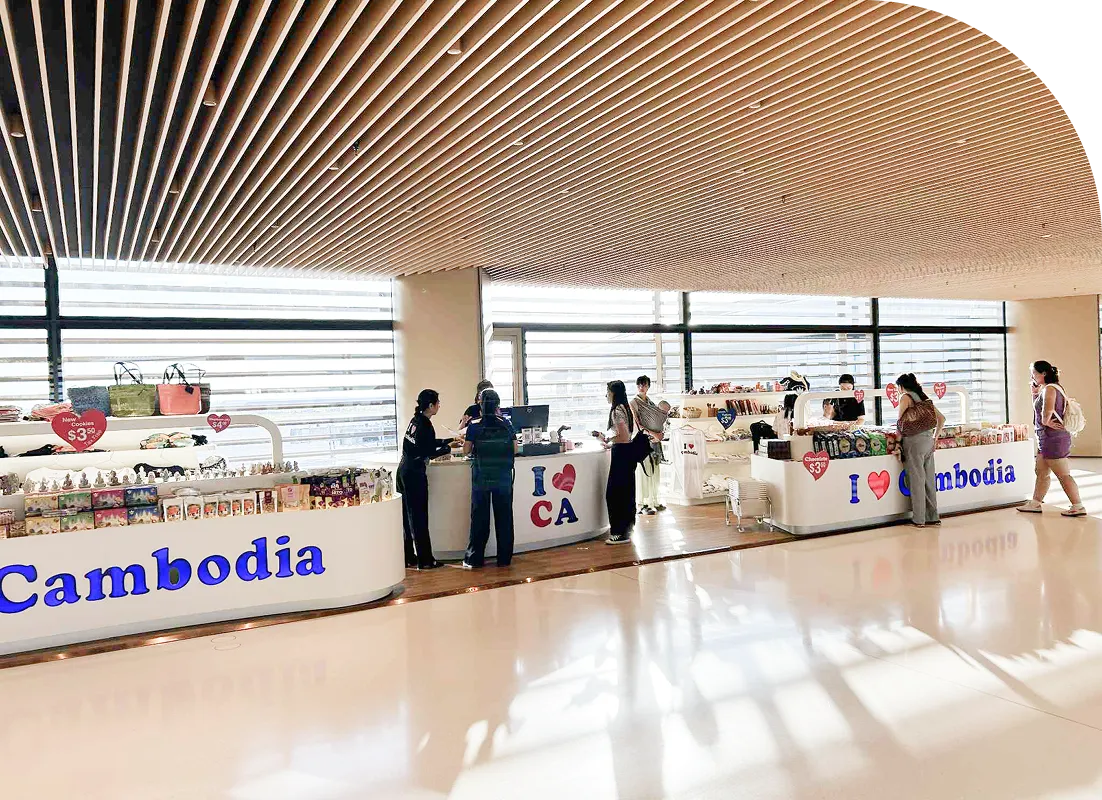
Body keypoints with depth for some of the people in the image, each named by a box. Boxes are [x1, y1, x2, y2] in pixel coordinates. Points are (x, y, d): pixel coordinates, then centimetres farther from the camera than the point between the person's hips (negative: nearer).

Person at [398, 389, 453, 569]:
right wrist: (449, 448, 2)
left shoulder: (416, 420, 10)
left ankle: (408, 558, 20)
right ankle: (425, 560, 6)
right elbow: (430, 453, -10)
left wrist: (451, 439, 20)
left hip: (404, 471, 9)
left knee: (407, 516, 13)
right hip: (415, 474, -9)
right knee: (419, 518, -2)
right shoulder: (425, 425, -16)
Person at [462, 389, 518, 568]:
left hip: (481, 478, -1)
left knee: (480, 518, 6)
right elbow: (515, 449, 3)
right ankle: (504, 558, 16)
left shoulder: (474, 427, -6)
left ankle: (474, 559, 11)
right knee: (504, 517, 10)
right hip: (503, 478, 1)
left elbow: (466, 451, -4)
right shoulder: (506, 424, -1)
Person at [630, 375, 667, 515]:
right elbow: (637, 425, -13)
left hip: (654, 442, 7)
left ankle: (654, 502, 18)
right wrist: (653, 434, -18)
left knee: (654, 472, 10)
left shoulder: (650, 402, 15)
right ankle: (642, 505, -2)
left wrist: (661, 433, 4)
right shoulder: (634, 403, -7)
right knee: (644, 472, -7)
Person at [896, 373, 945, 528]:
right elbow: (941, 418, 19)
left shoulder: (905, 397, -4)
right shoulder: (924, 398, 16)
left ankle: (919, 519, 1)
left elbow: (900, 421, -3)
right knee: (930, 479, 11)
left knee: (916, 480, -3)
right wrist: (936, 436, 21)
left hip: (914, 440, -7)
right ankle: (933, 517, 15)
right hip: (929, 440, 7)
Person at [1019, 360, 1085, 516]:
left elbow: (1047, 410, -32)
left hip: (1053, 438, -11)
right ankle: (1035, 504, 22)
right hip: (1046, 439, 11)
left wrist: (1045, 421, -14)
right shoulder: (1045, 389, 14)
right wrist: (1035, 393, 12)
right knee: (1041, 473, 15)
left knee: (1063, 475, -4)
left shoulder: (1049, 388, -16)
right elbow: (1038, 408, 26)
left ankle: (1078, 507, 2)